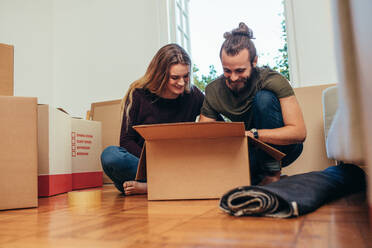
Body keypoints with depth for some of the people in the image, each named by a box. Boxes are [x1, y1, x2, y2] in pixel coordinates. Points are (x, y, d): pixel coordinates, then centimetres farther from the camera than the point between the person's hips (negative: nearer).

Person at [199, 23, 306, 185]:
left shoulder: (273, 81, -23)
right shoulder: (213, 91, -13)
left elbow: (299, 132, -29)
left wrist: (252, 134, -40)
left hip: (281, 147, -2)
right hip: (251, 150, 3)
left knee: (264, 98, -27)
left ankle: (273, 173, -15)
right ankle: (259, 174, 7)